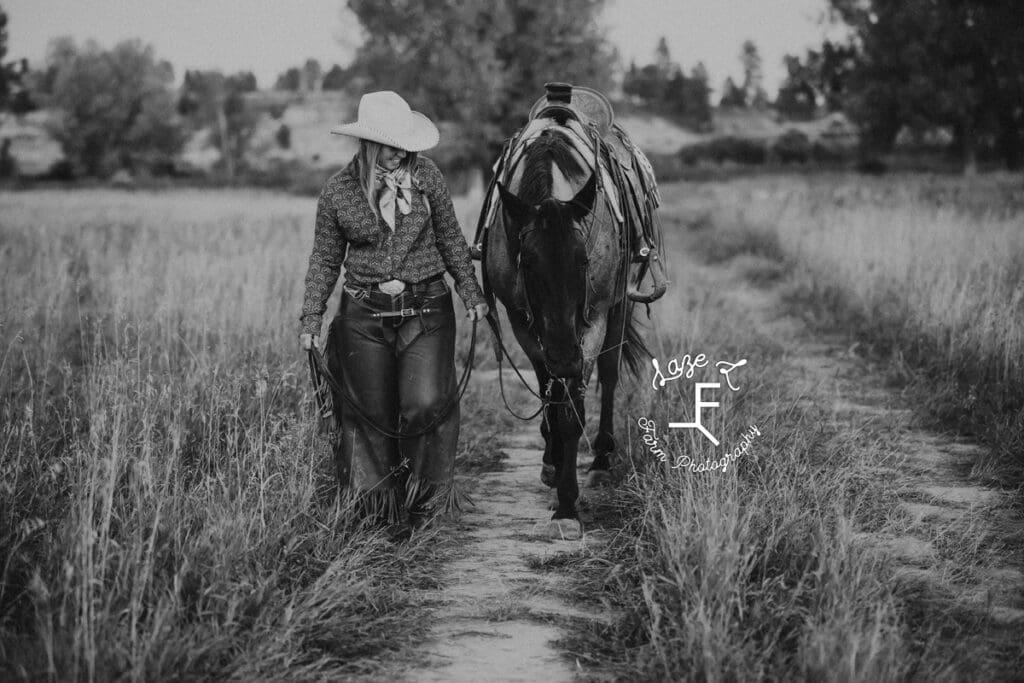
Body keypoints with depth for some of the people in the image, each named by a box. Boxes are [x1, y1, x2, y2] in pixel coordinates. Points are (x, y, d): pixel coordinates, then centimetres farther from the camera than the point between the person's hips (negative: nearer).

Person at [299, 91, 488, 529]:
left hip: (427, 310, 0)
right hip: (365, 315, 0)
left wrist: (471, 294, 7)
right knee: (372, 414, 7)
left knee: (428, 403, -15)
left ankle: (426, 494, 6)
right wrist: (311, 320, 2)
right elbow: (325, 259, 7)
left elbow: (451, 239, 8)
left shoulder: (425, 175, -2)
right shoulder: (338, 192, -3)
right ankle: (381, 503, 26)